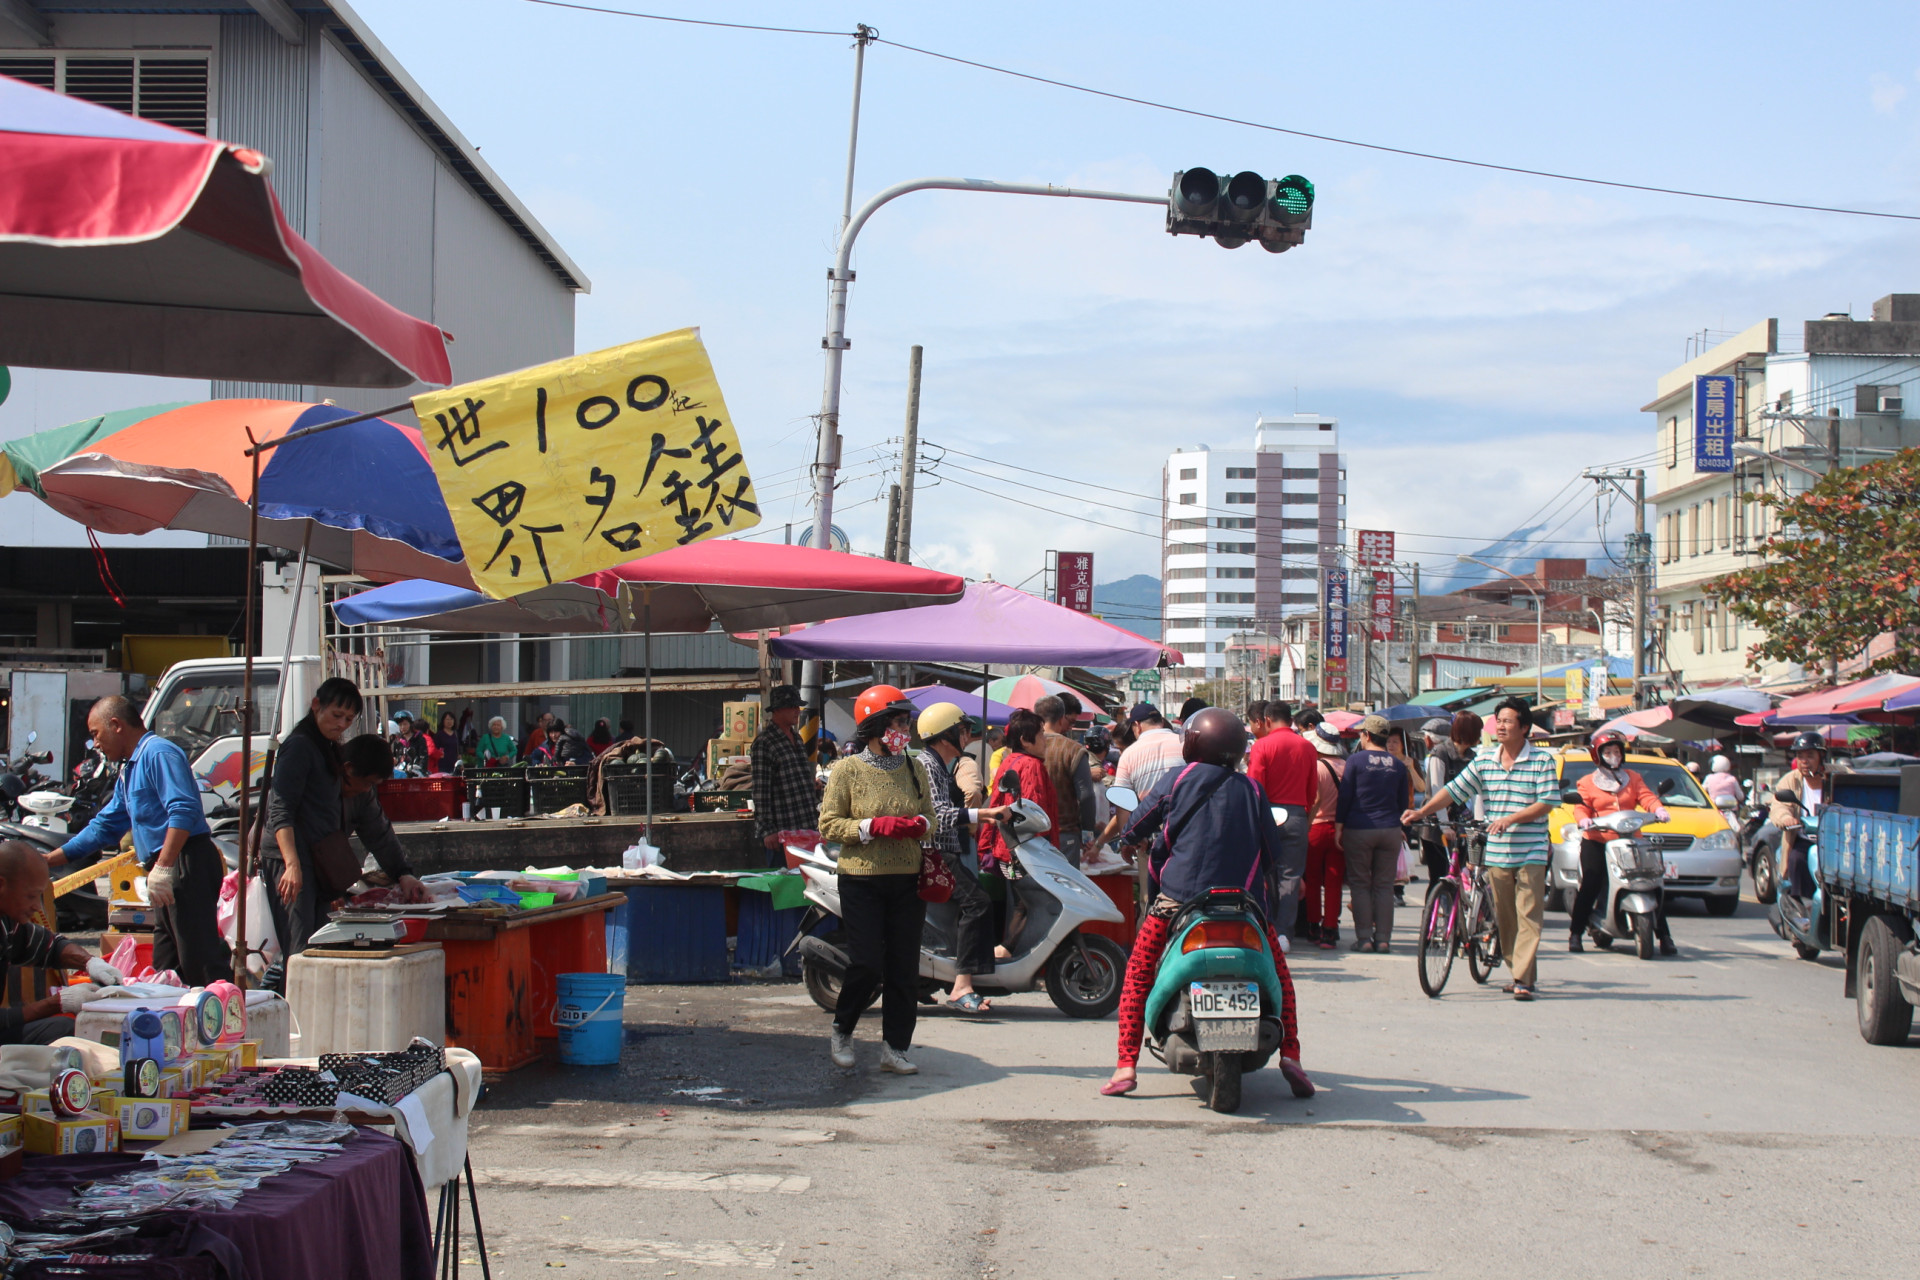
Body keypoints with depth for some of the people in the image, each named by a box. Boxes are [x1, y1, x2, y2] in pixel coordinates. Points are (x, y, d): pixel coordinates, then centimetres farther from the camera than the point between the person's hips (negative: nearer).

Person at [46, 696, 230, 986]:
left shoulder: (158, 753, -9)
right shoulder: (129, 771, 25)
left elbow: (184, 810, -22)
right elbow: (104, 828, 32)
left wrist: (162, 867, -27)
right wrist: (47, 861, 29)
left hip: (188, 864, -11)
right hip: (172, 873, 11)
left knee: (202, 966, -16)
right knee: (167, 970, 10)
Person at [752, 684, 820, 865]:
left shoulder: (797, 738, 16)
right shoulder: (763, 743, -10)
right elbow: (760, 791, -14)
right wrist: (767, 830, -18)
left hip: (807, 828, 8)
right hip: (781, 832, -8)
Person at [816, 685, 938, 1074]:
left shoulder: (915, 768, 9)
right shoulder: (847, 770, -3)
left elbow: (930, 816, 17)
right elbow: (829, 824, -5)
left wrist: (921, 825, -8)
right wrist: (874, 827, -18)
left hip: (908, 881, 4)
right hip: (862, 880, -4)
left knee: (904, 969, 3)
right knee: (866, 965, -7)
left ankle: (895, 1048, 12)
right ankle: (841, 1031, 18)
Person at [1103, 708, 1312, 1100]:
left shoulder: (1176, 780, 4)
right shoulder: (1250, 788, 9)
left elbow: (1135, 829, 8)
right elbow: (1272, 847, 11)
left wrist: (1131, 839, 31)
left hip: (1180, 894, -2)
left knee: (1138, 972, 12)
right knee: (1278, 972, 20)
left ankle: (1126, 1065, 1)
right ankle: (1290, 1055, 4)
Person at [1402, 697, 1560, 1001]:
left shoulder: (1541, 760, -3)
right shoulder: (1484, 759, 8)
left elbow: (1548, 801, -9)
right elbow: (1455, 789, 6)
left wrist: (1510, 819, -19)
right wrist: (1422, 811, -5)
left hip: (1530, 853, -4)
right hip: (1496, 851, 4)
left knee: (1528, 916, -8)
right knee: (1504, 917, 8)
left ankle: (1523, 979, -9)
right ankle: (1518, 970, 20)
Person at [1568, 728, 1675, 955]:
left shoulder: (1633, 778, 17)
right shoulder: (1587, 783, 11)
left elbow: (1646, 797, 2)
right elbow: (1581, 807, 0)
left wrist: (1658, 810, -19)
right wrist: (1584, 820, -23)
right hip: (1597, 841, -2)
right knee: (1590, 887, -12)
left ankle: (1663, 934, 1)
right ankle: (1575, 933, -3)